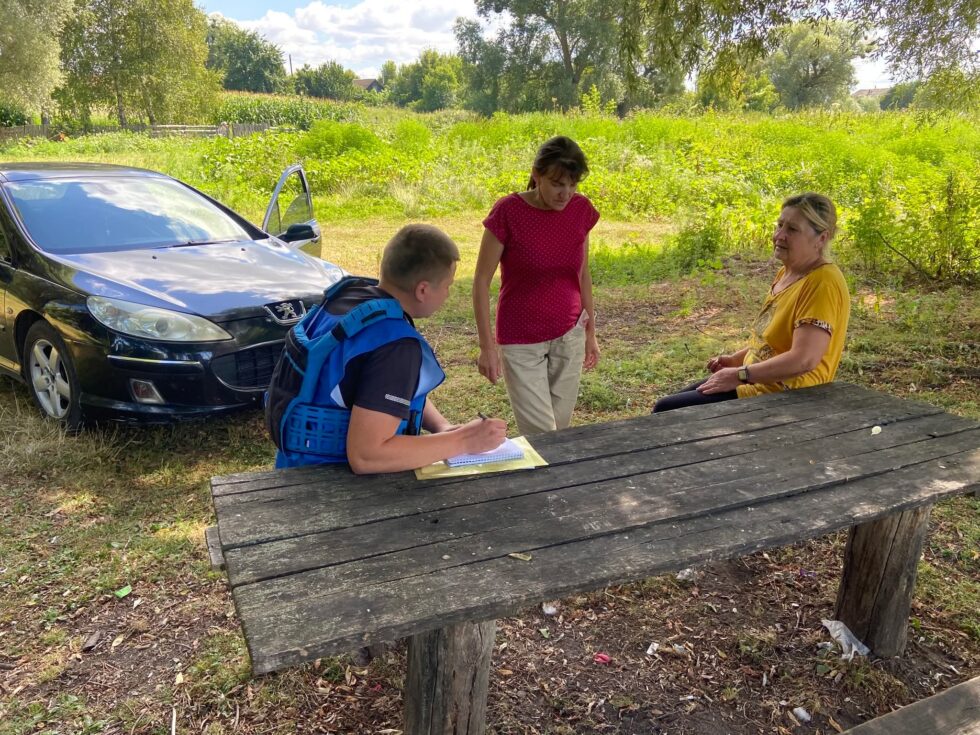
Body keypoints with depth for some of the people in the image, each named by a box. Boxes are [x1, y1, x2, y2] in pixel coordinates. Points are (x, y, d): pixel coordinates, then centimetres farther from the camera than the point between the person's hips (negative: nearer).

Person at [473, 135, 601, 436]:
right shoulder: (508, 212, -16)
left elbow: (583, 274, 9)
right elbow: (481, 281, -11)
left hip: (569, 336, 4)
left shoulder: (582, 210, -3)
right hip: (521, 342, -4)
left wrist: (590, 331, 12)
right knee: (541, 435, -4)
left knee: (560, 428, 10)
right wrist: (487, 345, -13)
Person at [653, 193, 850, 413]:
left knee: (667, 410, -11)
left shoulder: (824, 284, -20)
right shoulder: (787, 272, 10)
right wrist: (735, 359, 8)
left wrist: (739, 375, -21)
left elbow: (803, 360, -27)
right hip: (758, 379, 10)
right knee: (674, 403, 14)